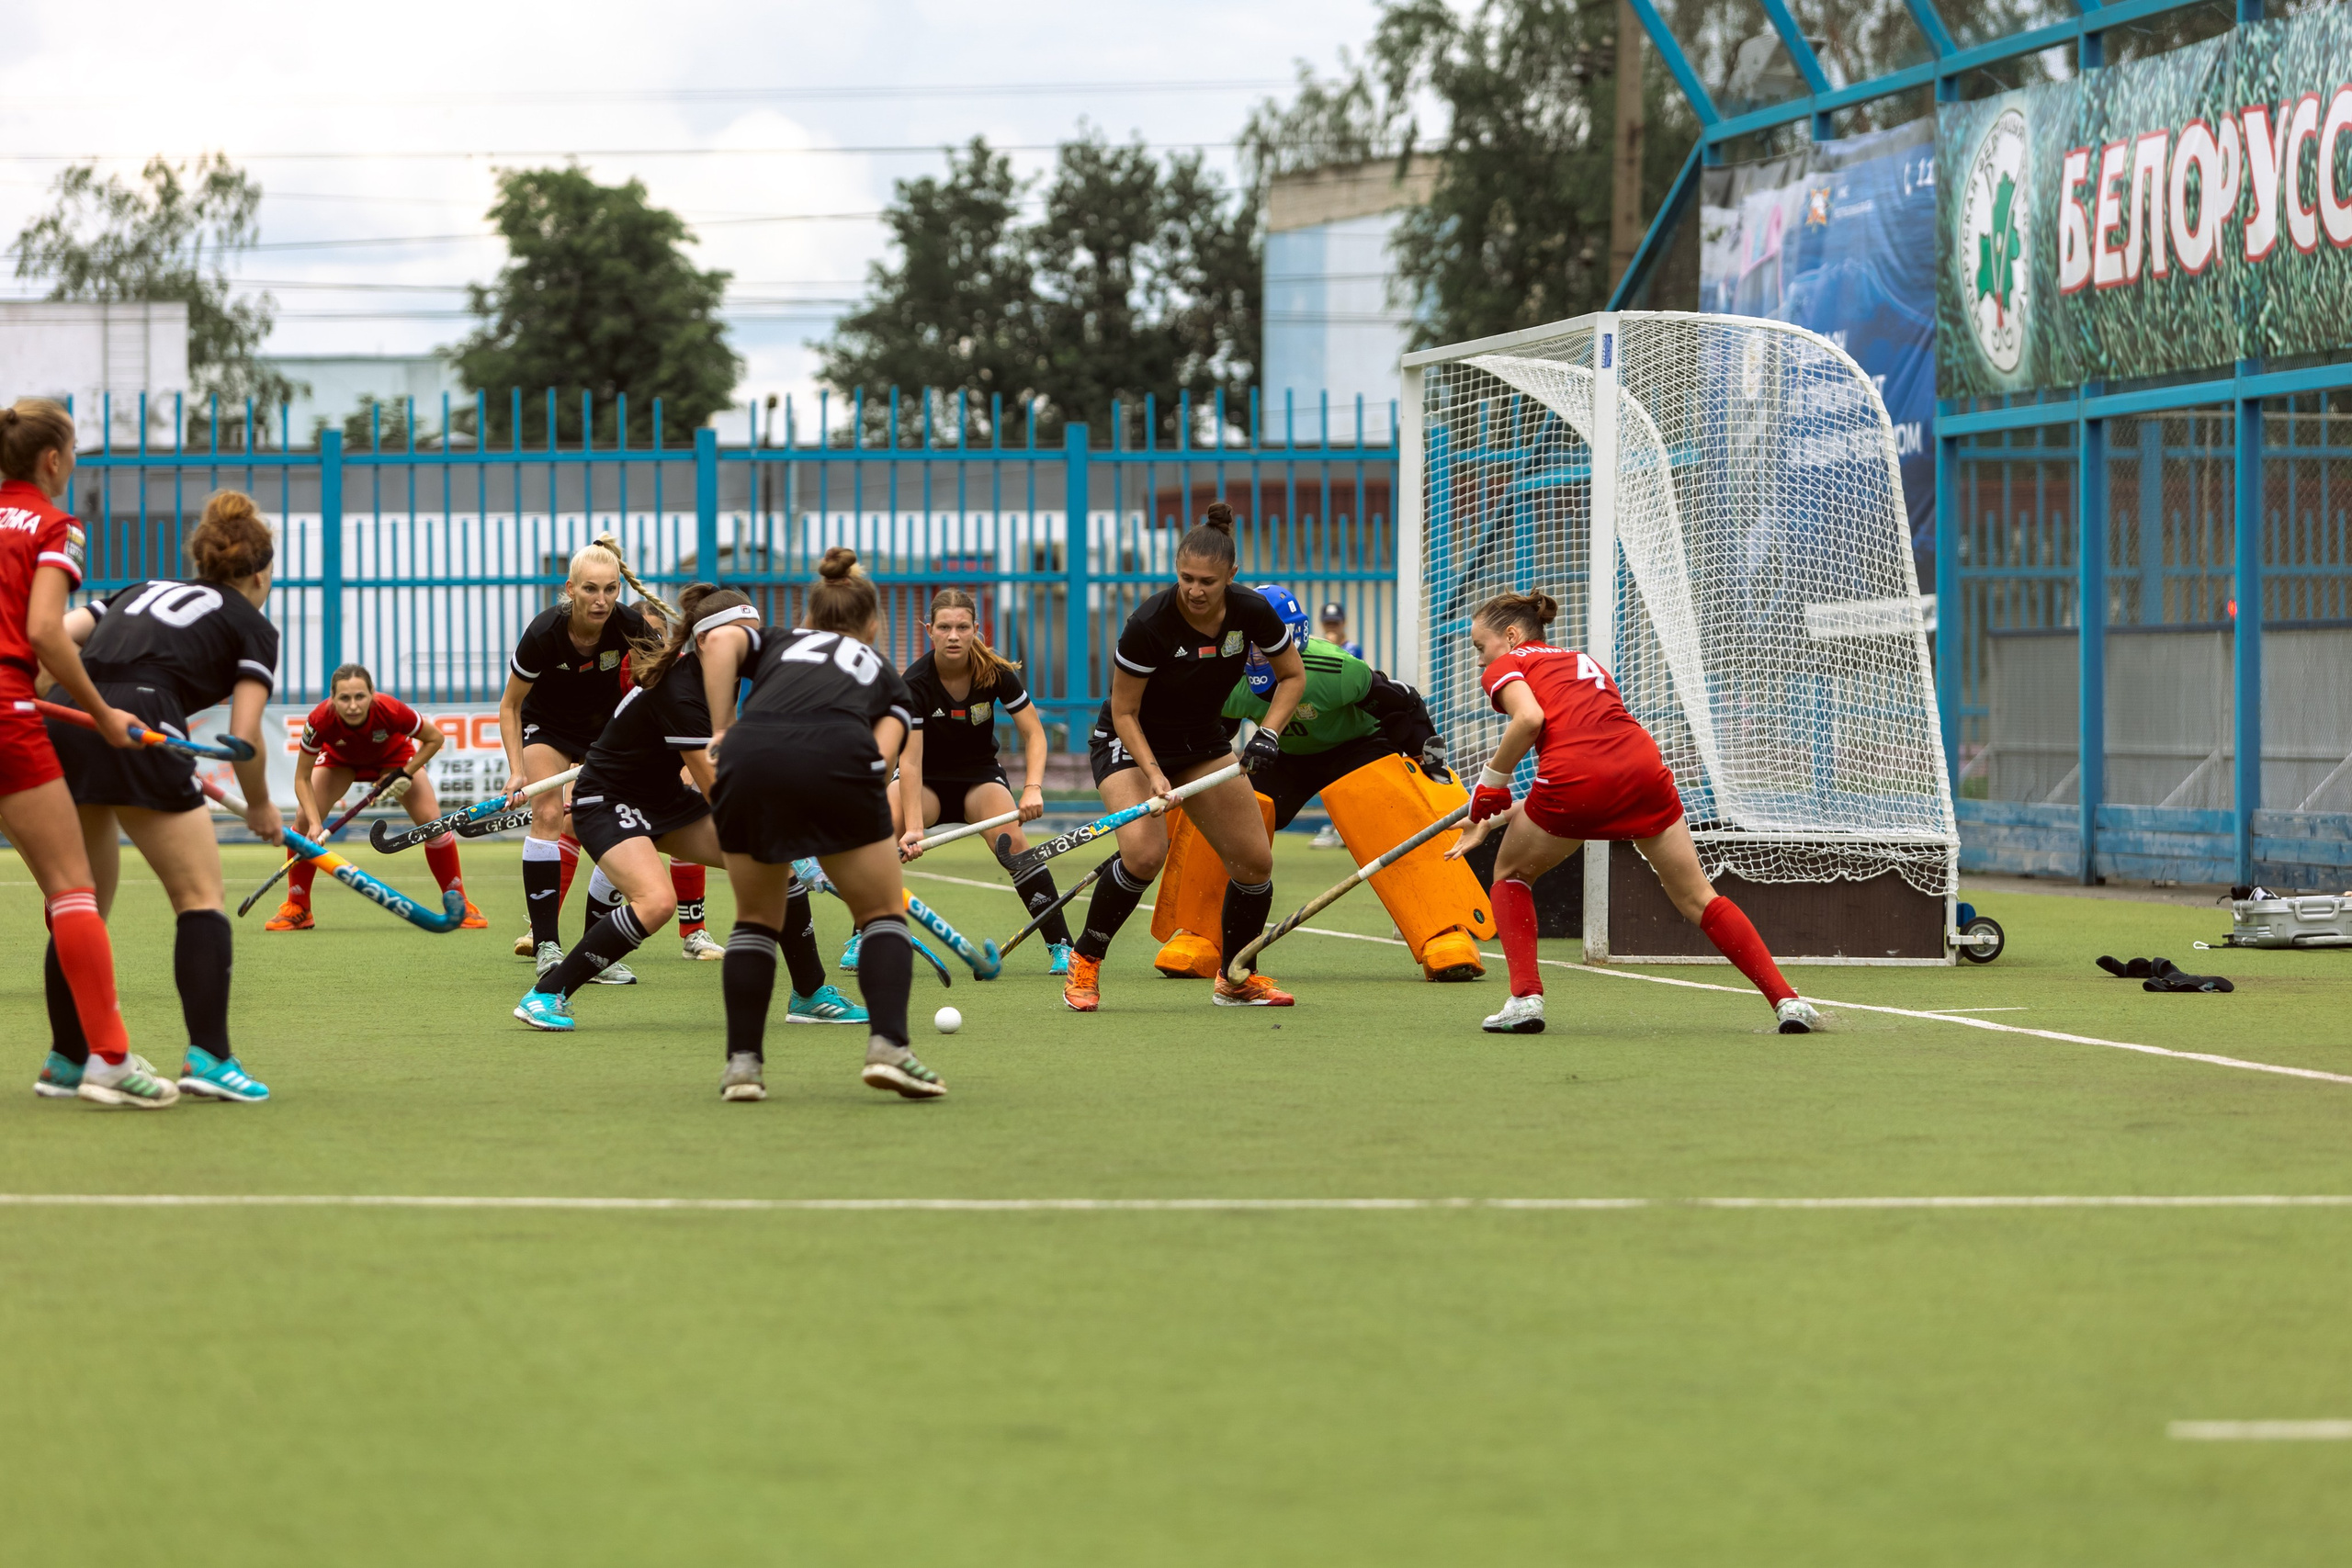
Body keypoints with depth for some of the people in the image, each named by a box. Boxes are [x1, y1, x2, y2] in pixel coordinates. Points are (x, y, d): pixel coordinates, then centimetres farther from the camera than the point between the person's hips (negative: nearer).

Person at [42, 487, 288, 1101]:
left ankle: (68, 1057, 19)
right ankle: (207, 1055, -9)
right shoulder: (253, 626, 16)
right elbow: (244, 737, 6)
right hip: (139, 733, -5)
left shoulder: (143, 590, 30)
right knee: (201, 898, 3)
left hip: (61, 724, 5)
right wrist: (260, 808, 20)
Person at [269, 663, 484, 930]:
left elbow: (435, 738, -21)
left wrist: (406, 775, -27)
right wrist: (315, 823, -39)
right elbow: (302, 779, -27)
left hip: (393, 754, 0)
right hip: (340, 758, 0)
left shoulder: (391, 711, -41)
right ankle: (297, 909, 1)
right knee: (304, 820, -16)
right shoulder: (320, 720, -40)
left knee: (431, 821, -11)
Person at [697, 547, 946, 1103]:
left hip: (748, 758, 1)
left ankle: (743, 1061, 12)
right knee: (882, 911, 15)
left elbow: (722, 639, 11)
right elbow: (882, 750, 11)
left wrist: (722, 729, 10)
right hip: (837, 757, -1)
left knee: (757, 917, 21)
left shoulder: (775, 641, 35)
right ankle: (888, 1045, -5)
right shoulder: (889, 679, 33)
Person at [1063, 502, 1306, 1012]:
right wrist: (1153, 774, -29)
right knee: (1145, 851, -28)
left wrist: (1269, 733, -14)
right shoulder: (1149, 624, -29)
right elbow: (1125, 712, -19)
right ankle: (1084, 961, -9)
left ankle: (1237, 979, 19)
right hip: (1130, 743, -5)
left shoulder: (1252, 613, -17)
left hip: (1204, 742, 5)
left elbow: (1293, 675, 1)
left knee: (1255, 860, -2)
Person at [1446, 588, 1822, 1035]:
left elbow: (1529, 719, -7)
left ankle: (1526, 997, 9)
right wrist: (1496, 819, 34)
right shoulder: (1582, 662, 36)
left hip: (1574, 777, -5)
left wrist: (1490, 787, 5)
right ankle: (1786, 1000, 7)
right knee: (1698, 899, 15)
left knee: (1511, 876, 23)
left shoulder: (1507, 666, 16)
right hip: (1643, 767, 5)